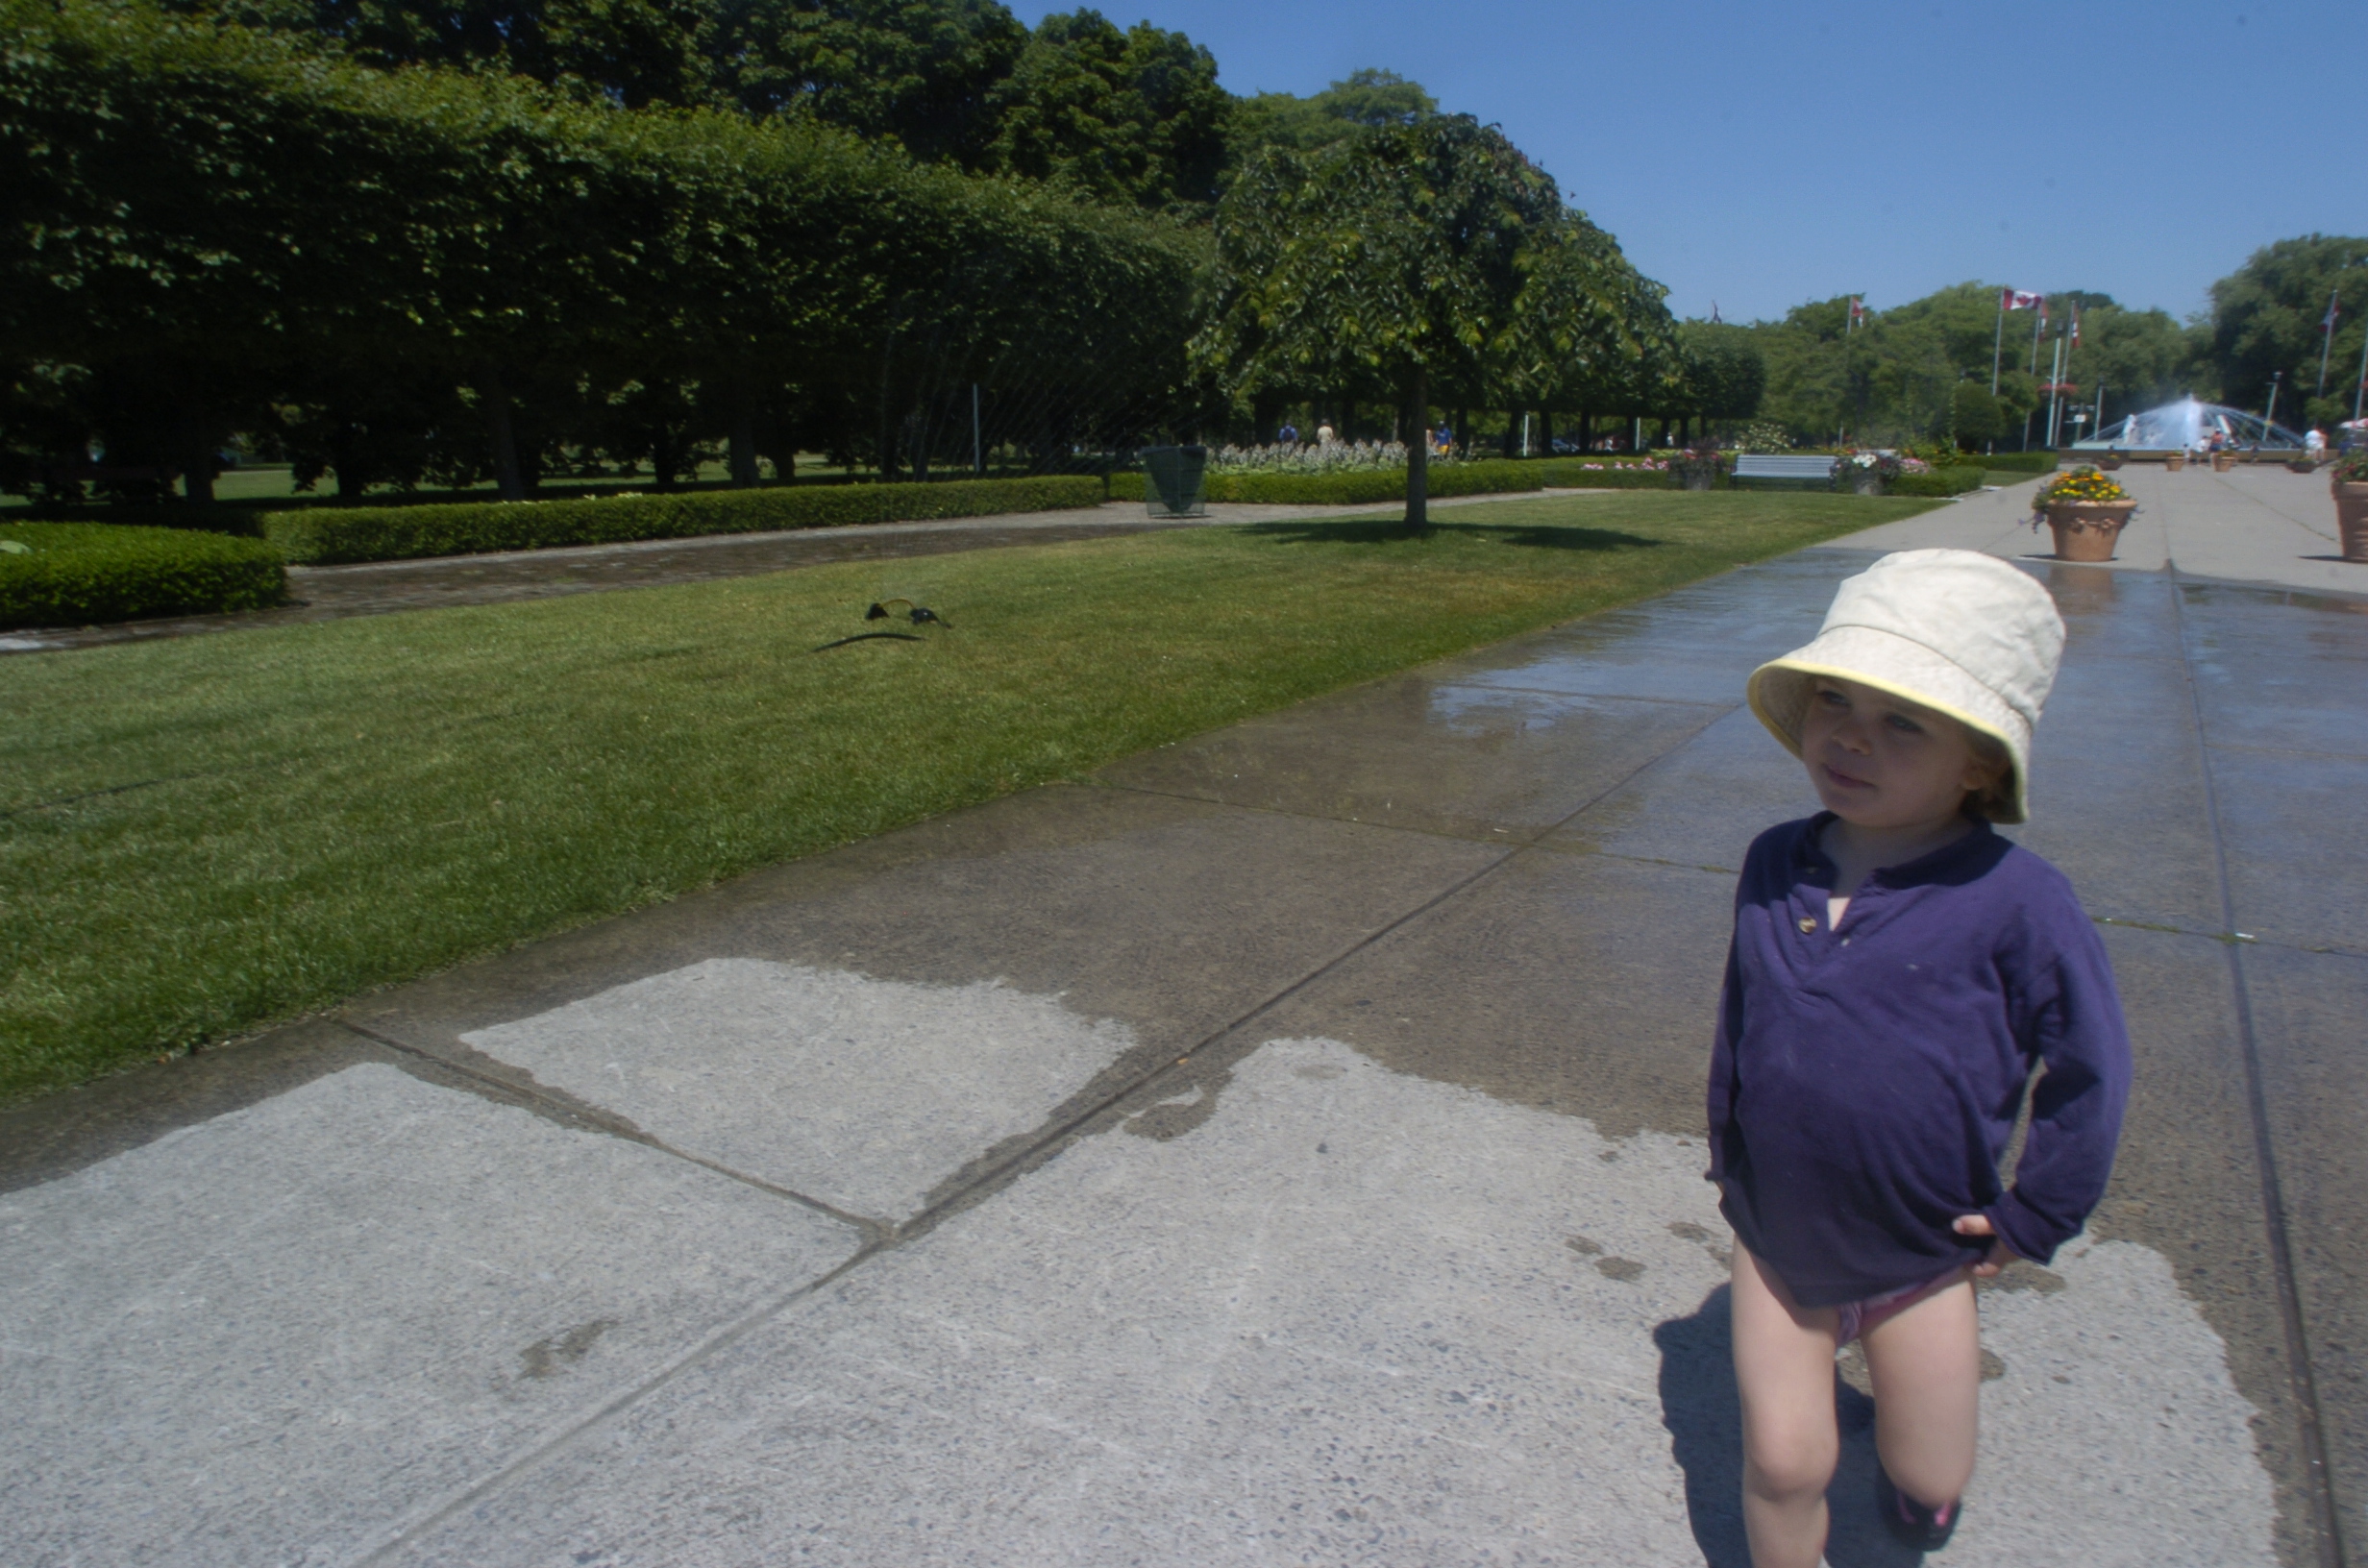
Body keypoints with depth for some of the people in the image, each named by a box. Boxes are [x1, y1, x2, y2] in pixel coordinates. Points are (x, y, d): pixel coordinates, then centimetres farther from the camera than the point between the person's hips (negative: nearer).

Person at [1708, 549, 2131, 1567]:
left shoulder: (2015, 901, -20)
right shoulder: (1772, 866, -7)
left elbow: (2089, 1069, -9)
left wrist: (2033, 1219, -3)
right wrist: (1726, 1153, 12)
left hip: (1920, 1256, -2)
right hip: (1774, 1235, 2)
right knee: (1782, 1463, 6)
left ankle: (1906, 1398, 46)